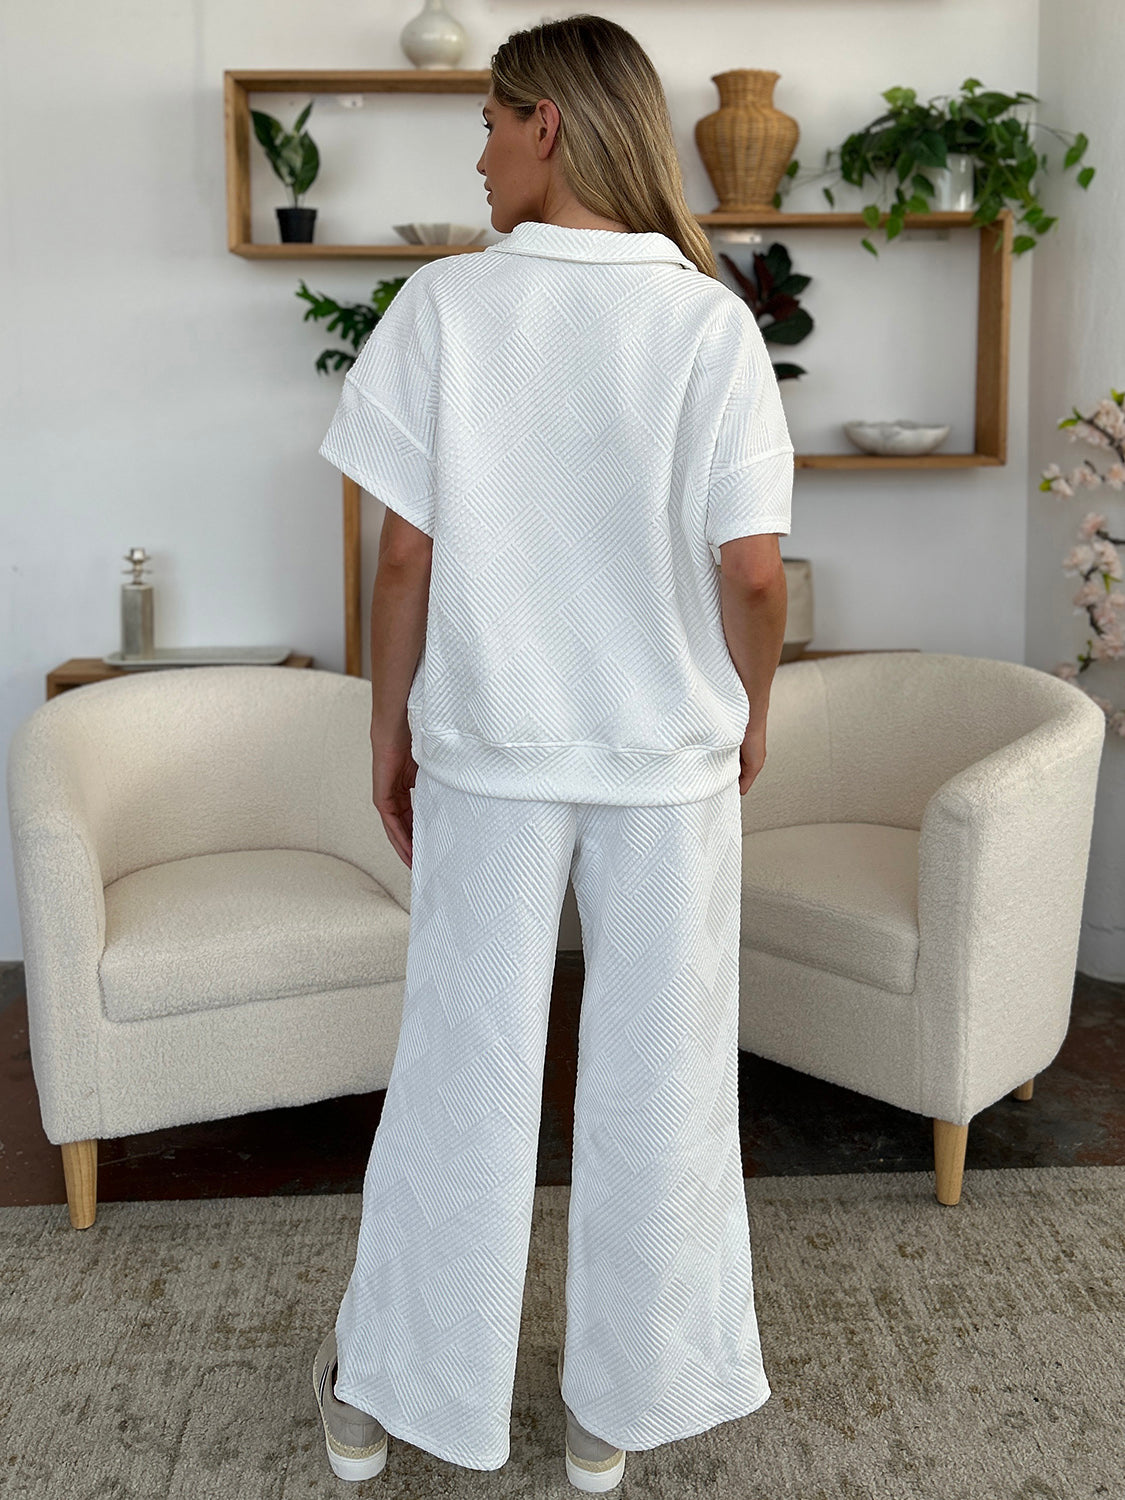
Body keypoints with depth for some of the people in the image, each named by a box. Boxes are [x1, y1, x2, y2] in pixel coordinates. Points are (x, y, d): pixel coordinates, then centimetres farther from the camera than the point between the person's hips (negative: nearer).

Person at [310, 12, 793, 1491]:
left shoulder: (445, 303, -7)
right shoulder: (712, 323, -7)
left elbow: (409, 553, -8)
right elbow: (753, 571, -10)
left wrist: (390, 731, 5)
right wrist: (752, 708, 8)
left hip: (489, 754, 0)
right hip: (673, 758, 0)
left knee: (462, 1069, 13)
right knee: (656, 1084, 13)